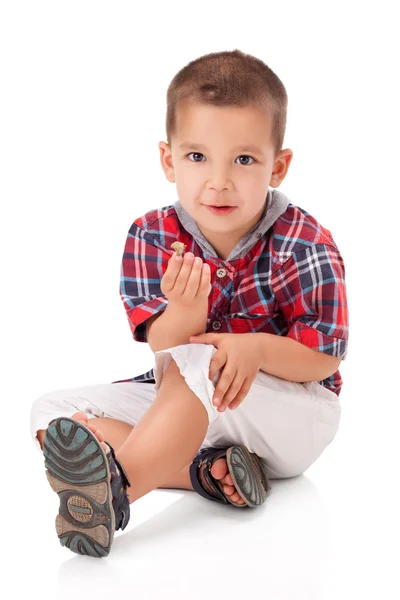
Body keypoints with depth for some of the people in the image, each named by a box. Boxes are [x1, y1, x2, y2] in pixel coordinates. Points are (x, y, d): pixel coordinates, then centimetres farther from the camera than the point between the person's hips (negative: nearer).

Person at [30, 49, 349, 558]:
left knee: (198, 366, -36)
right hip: (185, 405, 5)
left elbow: (324, 359, -12)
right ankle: (202, 470, -27)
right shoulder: (152, 237, -7)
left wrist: (258, 348, -33)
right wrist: (185, 311, -35)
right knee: (52, 411, -11)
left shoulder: (304, 245, -14)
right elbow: (164, 353, -10)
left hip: (291, 411, -5)